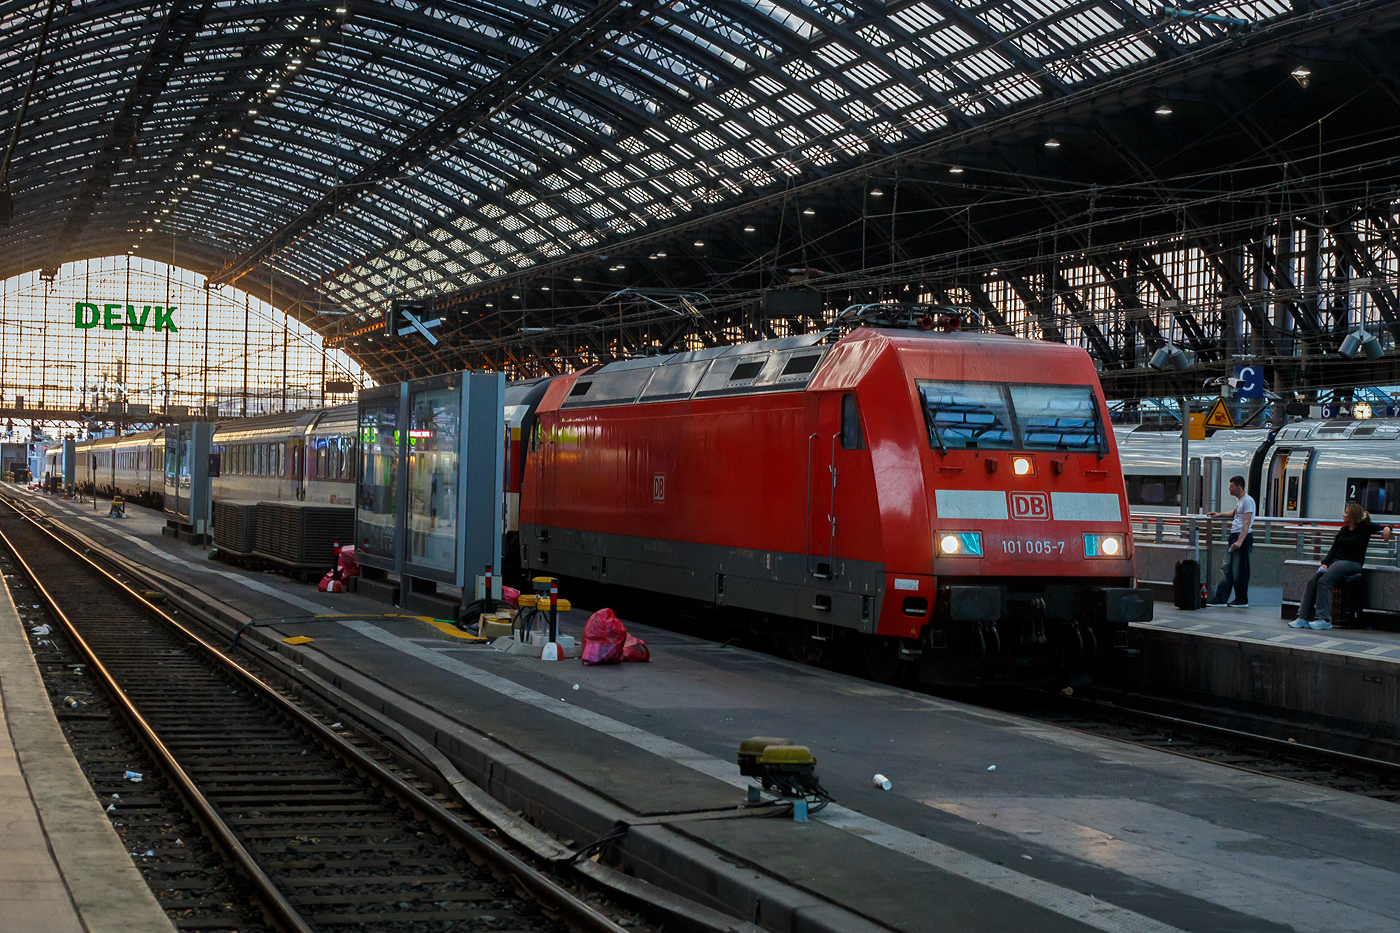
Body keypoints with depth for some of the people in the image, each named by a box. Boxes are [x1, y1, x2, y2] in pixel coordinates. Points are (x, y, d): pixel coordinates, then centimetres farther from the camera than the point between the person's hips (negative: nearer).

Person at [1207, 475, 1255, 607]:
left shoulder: (1247, 501, -14)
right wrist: (1220, 514, 32)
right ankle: (1220, 600, 6)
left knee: (1239, 571, -3)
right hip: (1234, 536, 10)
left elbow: (1246, 523, -22)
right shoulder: (1238, 500, 16)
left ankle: (1242, 601, 7)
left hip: (1243, 537, -10)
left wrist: (1239, 541, -30)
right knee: (1227, 569, 6)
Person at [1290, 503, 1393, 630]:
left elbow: (1384, 527, 12)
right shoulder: (1343, 529, 20)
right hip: (1335, 561, 6)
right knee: (1312, 582, -16)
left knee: (1324, 581, -28)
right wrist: (1325, 563, -1)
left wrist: (1387, 529, -13)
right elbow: (1334, 548, 13)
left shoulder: (1365, 528, 4)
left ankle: (1324, 619, -28)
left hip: (1352, 563, -6)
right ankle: (1303, 618, -17)